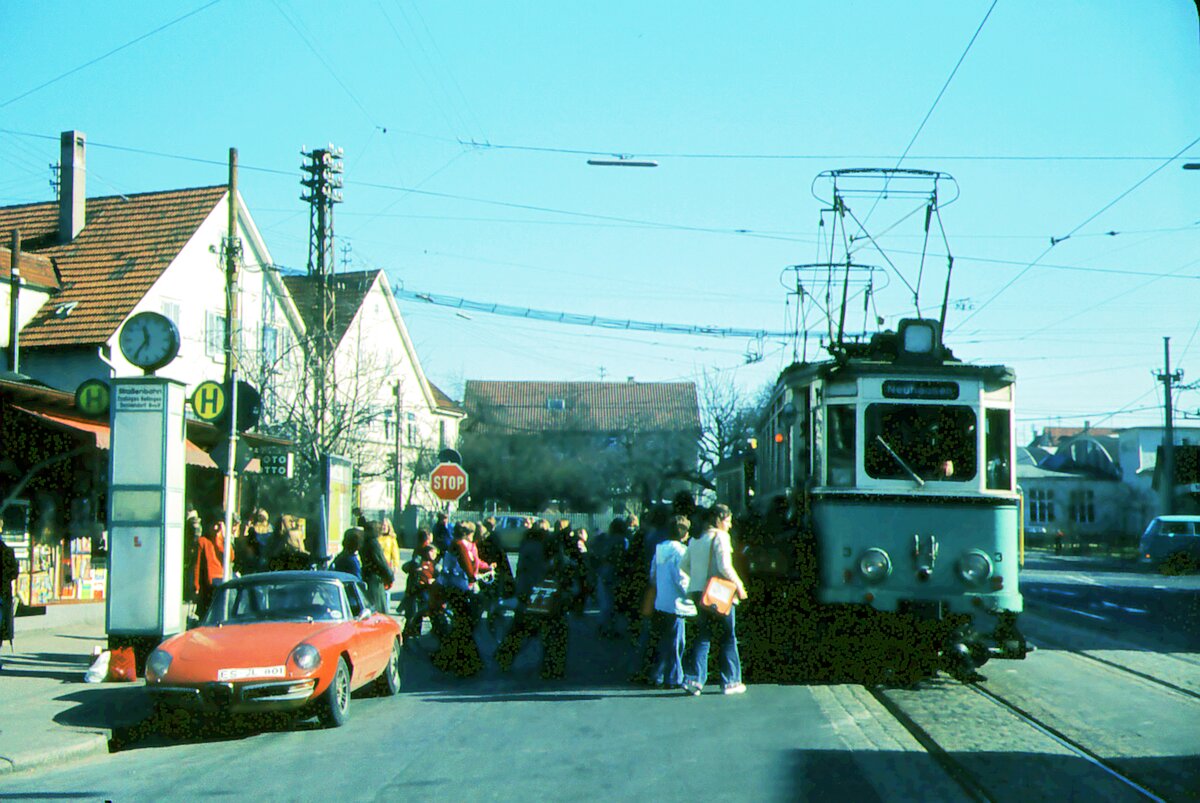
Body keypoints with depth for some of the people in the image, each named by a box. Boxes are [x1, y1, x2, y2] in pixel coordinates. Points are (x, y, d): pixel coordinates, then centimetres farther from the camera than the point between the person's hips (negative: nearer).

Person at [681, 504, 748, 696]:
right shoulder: (720, 537, -10)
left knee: (702, 636, 9)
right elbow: (724, 566, -18)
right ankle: (731, 682, 9)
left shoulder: (696, 539, 11)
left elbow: (685, 565, 13)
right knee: (728, 638, 4)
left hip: (698, 592, 6)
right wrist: (739, 586, -9)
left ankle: (694, 679, -1)